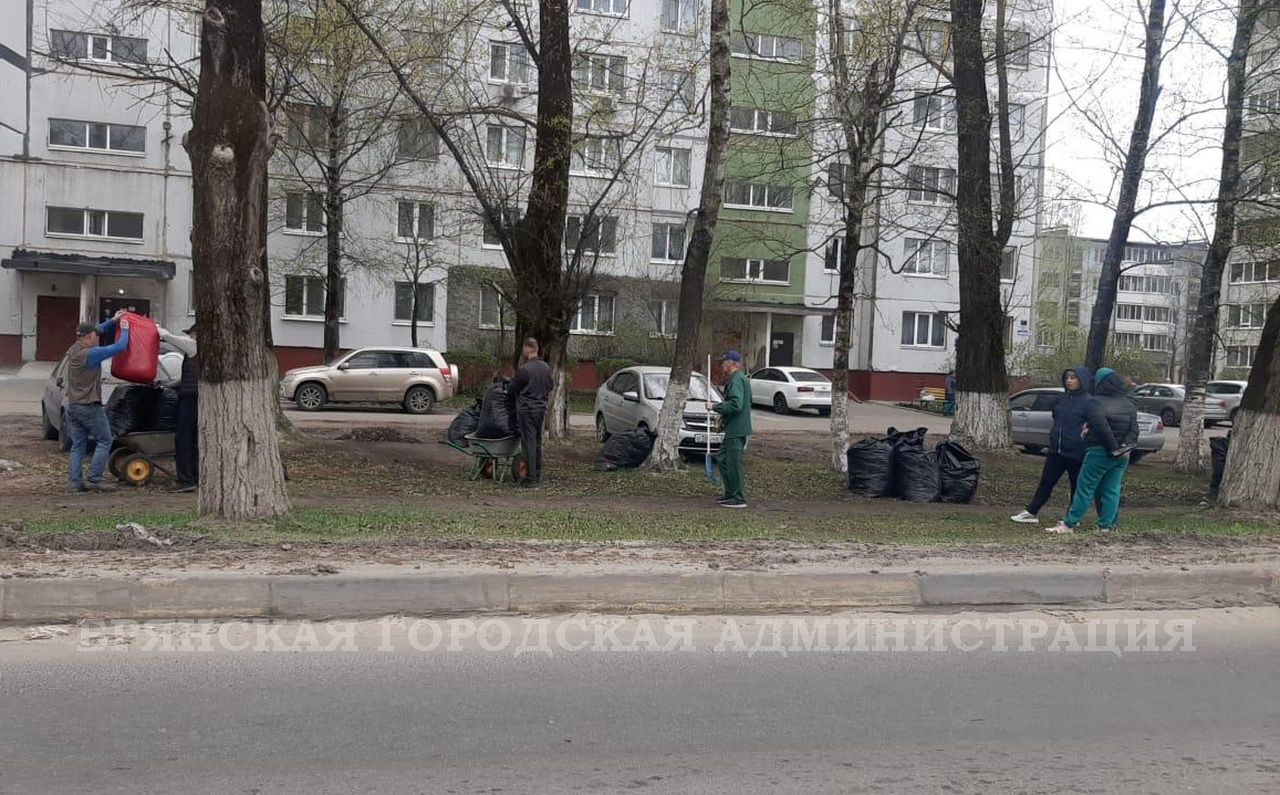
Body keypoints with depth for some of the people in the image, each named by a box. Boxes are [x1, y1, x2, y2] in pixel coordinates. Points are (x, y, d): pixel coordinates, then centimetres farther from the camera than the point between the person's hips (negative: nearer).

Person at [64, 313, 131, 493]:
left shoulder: (74, 350, 7)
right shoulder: (92, 353, -18)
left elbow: (95, 330, 21)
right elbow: (119, 346, -17)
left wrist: (113, 320, 20)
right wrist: (124, 329, -1)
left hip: (73, 406, 8)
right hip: (90, 407, -8)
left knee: (77, 446, 11)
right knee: (104, 441, 2)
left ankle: (74, 482, 8)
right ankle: (93, 479, -2)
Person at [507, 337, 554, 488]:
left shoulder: (524, 370, -18)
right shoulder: (546, 368, 5)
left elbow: (512, 390, -6)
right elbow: (551, 386, 20)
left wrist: (510, 407, 12)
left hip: (526, 410, -7)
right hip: (541, 409, 7)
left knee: (529, 443, -4)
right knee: (537, 442, 16)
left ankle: (531, 478, -3)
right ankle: (538, 474, 22)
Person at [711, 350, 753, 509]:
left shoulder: (737, 379, -17)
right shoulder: (739, 378, 17)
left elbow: (736, 404, -26)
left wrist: (715, 407, -17)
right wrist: (723, 414, 20)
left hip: (736, 430, -11)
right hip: (733, 429, 11)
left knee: (734, 464, -4)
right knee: (723, 459, 18)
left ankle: (739, 499, 2)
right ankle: (730, 493, 24)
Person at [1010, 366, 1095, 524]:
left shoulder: (1088, 402, -13)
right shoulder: (1063, 398, 8)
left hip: (1075, 453, -6)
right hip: (1056, 450, 6)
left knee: (1077, 487, 9)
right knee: (1046, 482, 10)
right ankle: (1031, 513, 13)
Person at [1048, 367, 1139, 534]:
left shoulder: (1097, 402, -10)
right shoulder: (1130, 403, 11)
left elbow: (1101, 426, -19)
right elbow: (1134, 428, 6)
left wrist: (1113, 447, -12)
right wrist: (1126, 445, -4)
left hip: (1100, 451, -6)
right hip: (1123, 455, 6)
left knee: (1085, 488, -3)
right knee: (1112, 490, 9)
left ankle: (1069, 524, -2)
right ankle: (1107, 525, 7)